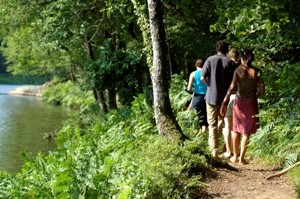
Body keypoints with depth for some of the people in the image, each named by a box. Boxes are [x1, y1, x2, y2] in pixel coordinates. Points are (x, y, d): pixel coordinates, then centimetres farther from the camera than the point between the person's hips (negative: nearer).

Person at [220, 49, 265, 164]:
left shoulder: (238, 70, -7)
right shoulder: (257, 72, -3)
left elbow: (232, 88, -15)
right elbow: (262, 90, -3)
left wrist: (225, 103, -14)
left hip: (239, 102, 0)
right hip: (252, 103, 0)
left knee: (236, 129, 15)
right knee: (247, 131, 7)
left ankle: (235, 156, 22)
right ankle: (242, 158, 6)